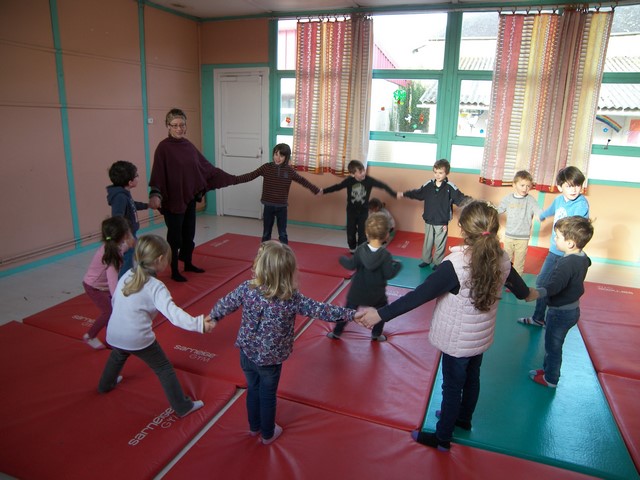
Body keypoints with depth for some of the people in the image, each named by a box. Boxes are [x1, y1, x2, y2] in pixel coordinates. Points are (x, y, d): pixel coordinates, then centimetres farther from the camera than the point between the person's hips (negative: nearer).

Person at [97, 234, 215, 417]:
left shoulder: (126, 276, 2)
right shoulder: (155, 286, -18)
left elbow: (114, 301, 13)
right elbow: (172, 313, -31)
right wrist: (199, 323, -39)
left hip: (113, 336, 7)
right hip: (138, 339, -7)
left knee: (117, 356, 38)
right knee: (164, 369, 8)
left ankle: (106, 385, 63)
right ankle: (183, 407, 14)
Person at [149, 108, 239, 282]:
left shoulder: (188, 145, 7)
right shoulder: (163, 147, -13)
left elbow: (206, 167, 13)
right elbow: (158, 173, -24)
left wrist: (231, 178, 16)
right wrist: (155, 195, -40)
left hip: (189, 197, 6)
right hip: (173, 199, -6)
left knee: (189, 233, 17)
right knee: (175, 236, 5)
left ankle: (188, 264, 35)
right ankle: (174, 271, 19)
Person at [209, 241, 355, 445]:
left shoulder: (246, 289, -19)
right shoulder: (292, 298, -24)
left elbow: (225, 305, -3)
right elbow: (320, 310, -19)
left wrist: (213, 317, 19)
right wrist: (351, 314, -10)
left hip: (247, 353, 3)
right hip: (270, 359, -2)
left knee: (253, 389, 26)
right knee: (268, 395, 20)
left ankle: (254, 427, 50)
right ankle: (268, 434, 44)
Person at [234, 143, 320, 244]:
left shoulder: (289, 170, -3)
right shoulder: (266, 167, -6)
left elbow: (303, 181, 6)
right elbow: (250, 176, -10)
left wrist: (317, 190, 8)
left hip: (282, 207, 0)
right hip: (268, 206, 0)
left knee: (283, 234, 10)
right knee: (266, 234, 12)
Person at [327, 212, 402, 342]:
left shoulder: (360, 249, -13)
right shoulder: (385, 254, -19)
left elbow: (351, 265, -7)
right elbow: (388, 275, -18)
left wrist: (342, 259, 12)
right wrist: (398, 265, -1)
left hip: (358, 291, 2)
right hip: (376, 293, -2)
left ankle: (336, 332, 26)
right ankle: (376, 334, 31)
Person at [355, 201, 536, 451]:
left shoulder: (456, 265, -33)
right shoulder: (501, 259, -11)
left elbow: (419, 295, -35)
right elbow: (518, 285, 10)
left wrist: (381, 314, -32)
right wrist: (528, 293, 35)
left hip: (458, 341, -6)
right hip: (481, 337, 7)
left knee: (452, 388, 12)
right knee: (472, 378, 27)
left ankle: (442, 438, 34)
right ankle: (464, 418, 53)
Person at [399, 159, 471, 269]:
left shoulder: (450, 187, -14)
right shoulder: (428, 185, -3)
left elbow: (461, 198, -18)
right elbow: (417, 193, 13)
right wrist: (404, 194, 16)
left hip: (442, 223, -3)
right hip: (428, 221, 3)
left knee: (440, 244, 10)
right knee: (427, 242, 17)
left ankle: (438, 263, 25)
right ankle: (426, 260, 34)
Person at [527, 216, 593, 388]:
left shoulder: (567, 263, -30)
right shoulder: (582, 258, -1)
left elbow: (554, 286, -43)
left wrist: (536, 293, -57)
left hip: (561, 312, -9)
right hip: (572, 308, 9)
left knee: (553, 346, 10)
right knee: (552, 343, 24)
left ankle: (550, 379, 27)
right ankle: (547, 368, 41)